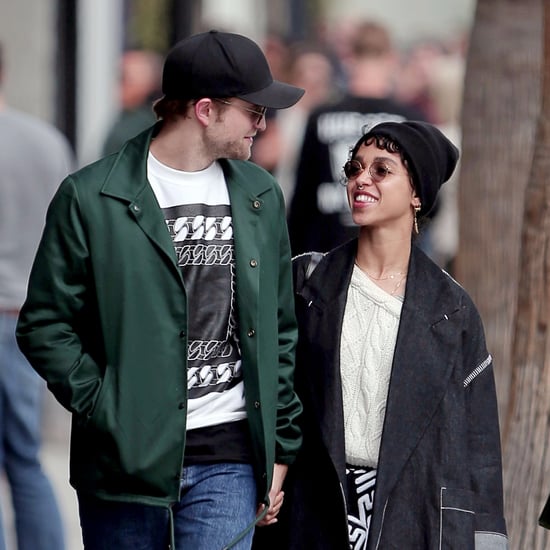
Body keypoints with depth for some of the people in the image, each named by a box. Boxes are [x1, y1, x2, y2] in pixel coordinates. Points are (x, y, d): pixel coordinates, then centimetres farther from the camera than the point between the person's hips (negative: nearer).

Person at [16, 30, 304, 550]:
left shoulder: (260, 197, 11)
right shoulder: (90, 197, -4)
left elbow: (280, 332, 16)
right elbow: (45, 326, -2)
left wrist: (280, 448, 13)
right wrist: (104, 407, -12)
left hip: (230, 456, 3)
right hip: (124, 461, -2)